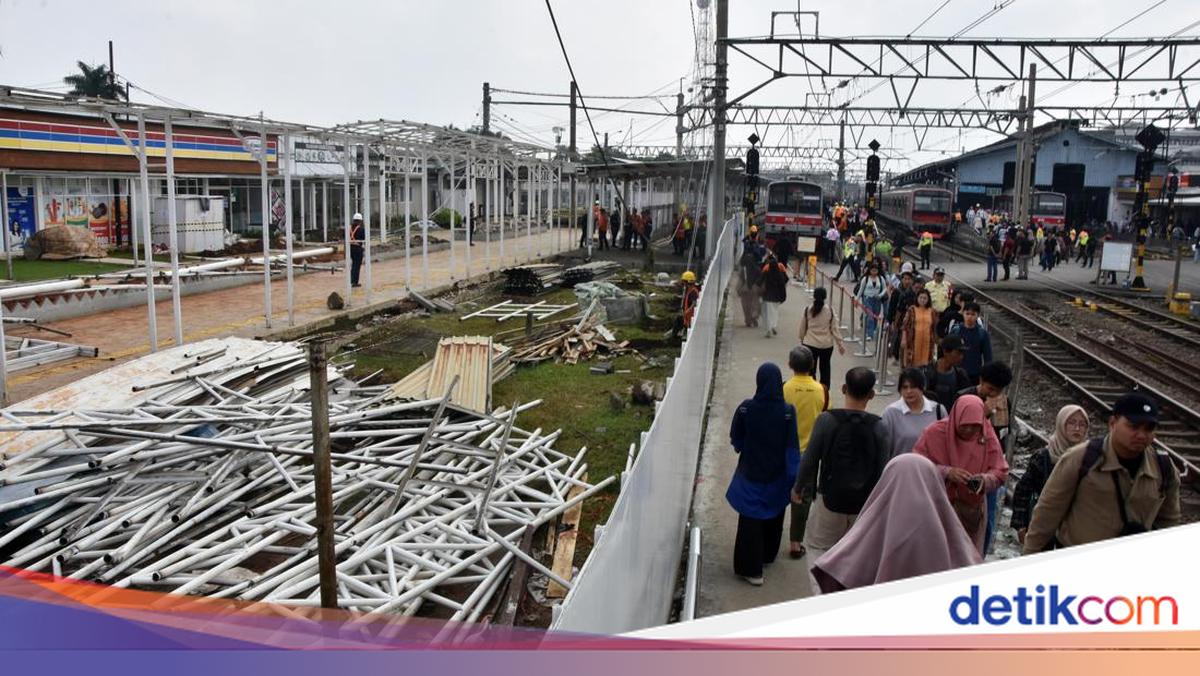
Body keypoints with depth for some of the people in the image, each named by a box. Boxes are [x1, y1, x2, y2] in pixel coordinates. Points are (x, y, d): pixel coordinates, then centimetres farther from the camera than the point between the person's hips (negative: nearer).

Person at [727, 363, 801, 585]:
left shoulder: (745, 408, -16)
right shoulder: (788, 411, -17)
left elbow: (735, 440, -4)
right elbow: (792, 448, -15)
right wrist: (793, 477, -8)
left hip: (751, 474, -1)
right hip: (777, 476, 1)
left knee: (750, 520, 8)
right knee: (774, 516, 23)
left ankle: (751, 568, 8)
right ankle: (768, 554, 41)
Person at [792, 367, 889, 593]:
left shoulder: (826, 419, -13)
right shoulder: (878, 427, -8)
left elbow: (810, 460, -10)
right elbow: (882, 469, -3)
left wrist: (798, 488, 6)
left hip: (829, 499, -2)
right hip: (865, 504, 2)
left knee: (817, 546, 14)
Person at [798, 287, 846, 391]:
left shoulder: (807, 310, -7)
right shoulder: (830, 310, -6)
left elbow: (802, 328, 1)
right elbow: (835, 328, -4)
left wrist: (802, 340, 18)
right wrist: (840, 344, 3)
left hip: (810, 344, -1)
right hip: (827, 345, 2)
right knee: (825, 367, 16)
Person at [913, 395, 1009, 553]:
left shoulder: (988, 437, -4)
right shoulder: (935, 433, -13)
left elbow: (1000, 472, 1)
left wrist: (984, 480, -20)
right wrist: (946, 472, -26)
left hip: (972, 511, 3)